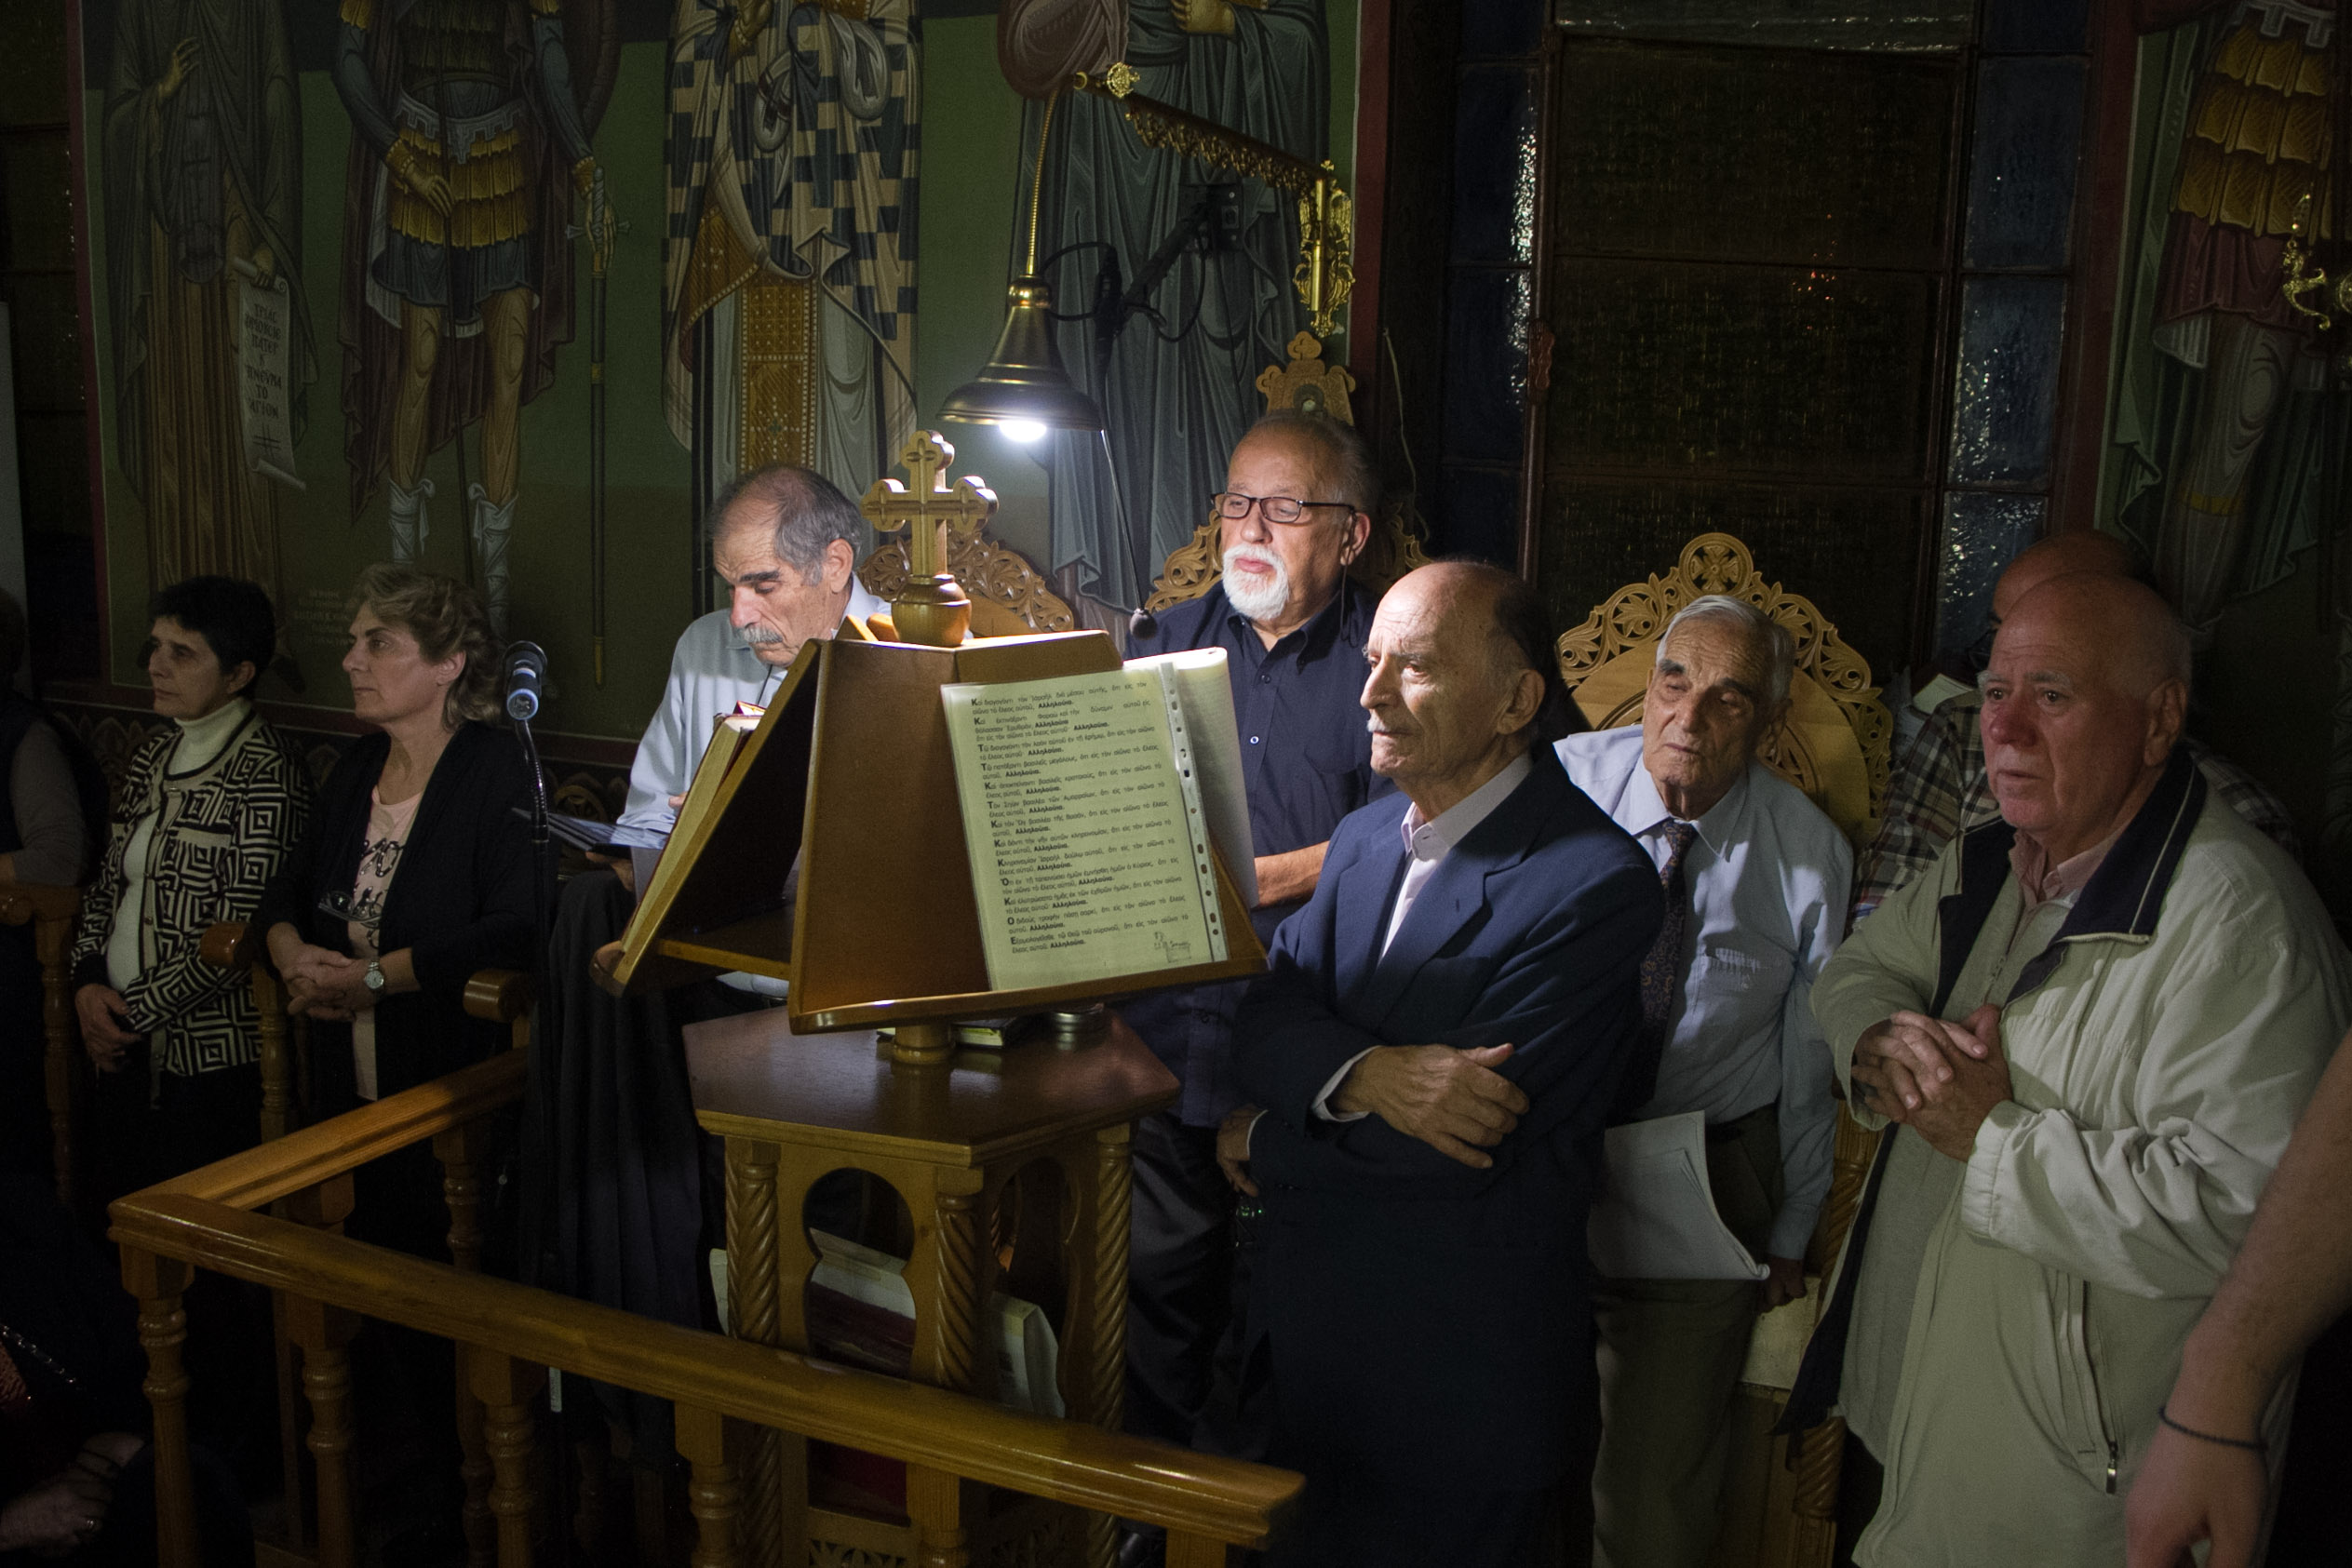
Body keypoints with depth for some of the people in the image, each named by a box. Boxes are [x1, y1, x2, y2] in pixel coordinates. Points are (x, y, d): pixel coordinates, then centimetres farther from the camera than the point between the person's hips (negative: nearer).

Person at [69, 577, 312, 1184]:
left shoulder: (265, 774, -14)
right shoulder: (154, 756, 11)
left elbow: (238, 936, -17)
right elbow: (107, 884, 15)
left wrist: (135, 1013, -12)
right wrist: (88, 983, -1)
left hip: (211, 1062, -7)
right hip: (121, 1043, 7)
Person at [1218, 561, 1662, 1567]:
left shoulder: (1595, 886, -21)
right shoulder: (1363, 838, 5)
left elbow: (1466, 1147, -25)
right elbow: (1264, 1020, -4)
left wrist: (1263, 1145, -12)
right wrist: (1363, 1073, -26)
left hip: (1455, 1380, -6)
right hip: (1313, 1331, 7)